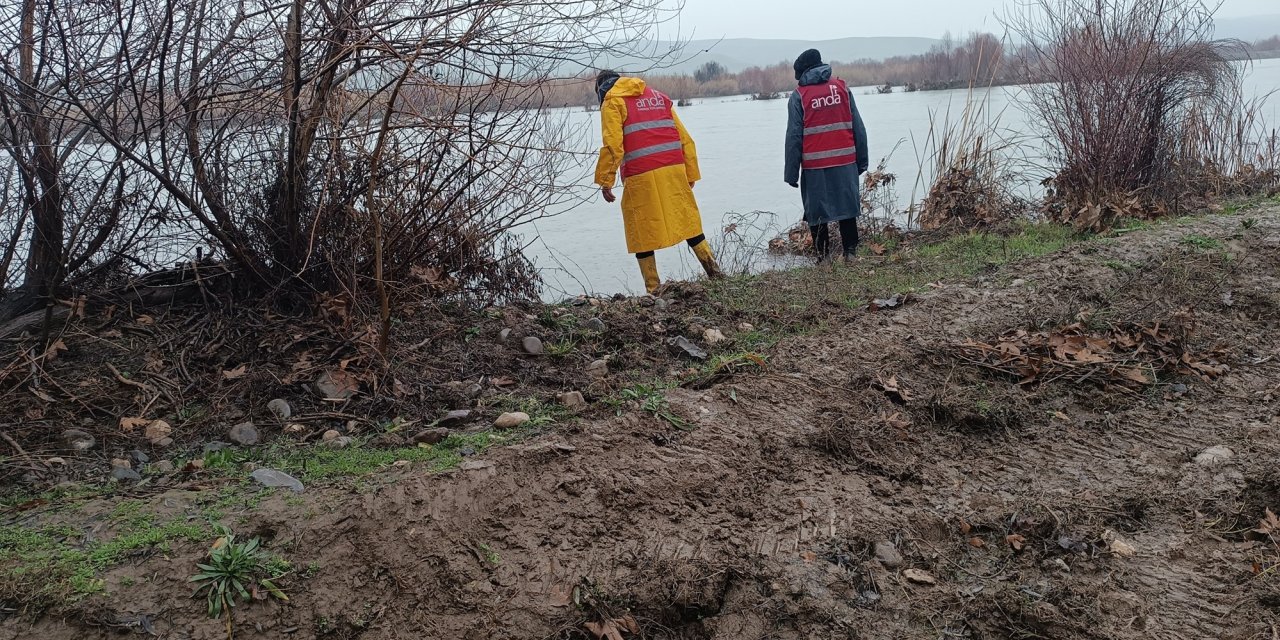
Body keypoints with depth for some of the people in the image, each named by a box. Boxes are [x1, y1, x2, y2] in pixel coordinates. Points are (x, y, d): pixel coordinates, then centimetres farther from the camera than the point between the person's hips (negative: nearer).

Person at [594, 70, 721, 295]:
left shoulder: (612, 102, 6)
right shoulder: (659, 97, 23)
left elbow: (613, 144, -9)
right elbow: (684, 139, 17)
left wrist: (605, 181, -8)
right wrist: (691, 175, 18)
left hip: (641, 177, -5)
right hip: (674, 170, 5)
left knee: (642, 232, 3)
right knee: (687, 222, 13)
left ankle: (653, 289, 3)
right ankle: (714, 271, 7)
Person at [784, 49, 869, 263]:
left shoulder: (799, 96, -1)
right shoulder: (841, 88, 7)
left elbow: (794, 137, -5)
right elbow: (858, 128, 6)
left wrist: (791, 172, -2)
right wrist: (862, 160, 10)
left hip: (814, 166, -2)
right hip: (845, 162, 3)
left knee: (816, 212, 5)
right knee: (847, 208, 9)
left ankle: (823, 255, 5)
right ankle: (851, 252, 8)